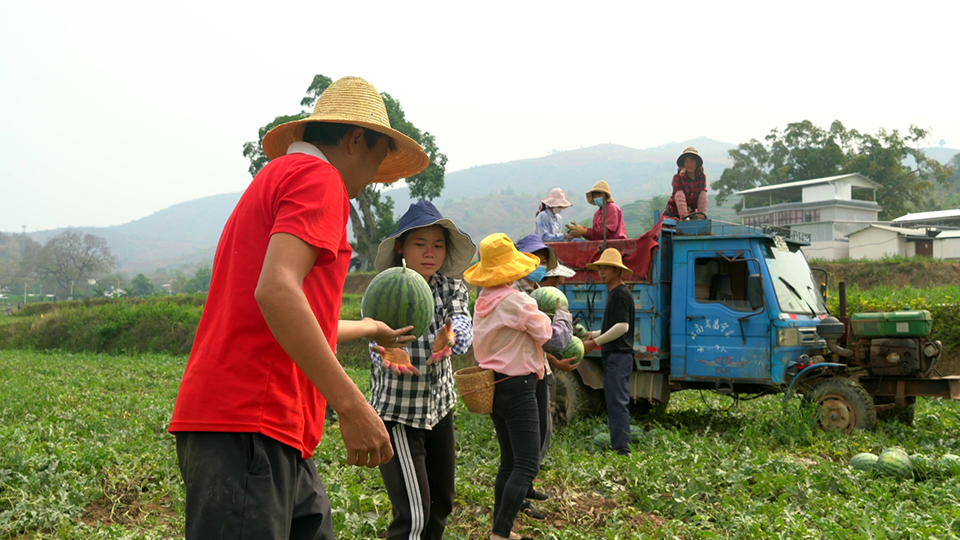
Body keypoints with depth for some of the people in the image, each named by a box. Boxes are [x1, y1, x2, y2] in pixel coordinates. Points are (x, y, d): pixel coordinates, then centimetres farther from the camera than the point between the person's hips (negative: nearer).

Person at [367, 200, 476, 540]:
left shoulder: (452, 288, -2)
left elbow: (462, 325, -22)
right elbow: (378, 339, -29)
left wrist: (450, 339, -47)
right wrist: (390, 356, -54)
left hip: (439, 406, 6)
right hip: (398, 412, -5)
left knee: (441, 505, 17)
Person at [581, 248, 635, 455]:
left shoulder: (621, 293, -12)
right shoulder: (614, 293, 19)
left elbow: (622, 327, -20)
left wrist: (595, 342, -16)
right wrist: (594, 334, 15)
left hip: (618, 355, -11)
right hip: (613, 356, 11)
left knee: (617, 403, -11)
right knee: (617, 403, 12)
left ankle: (622, 450, -11)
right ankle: (619, 448, 18)